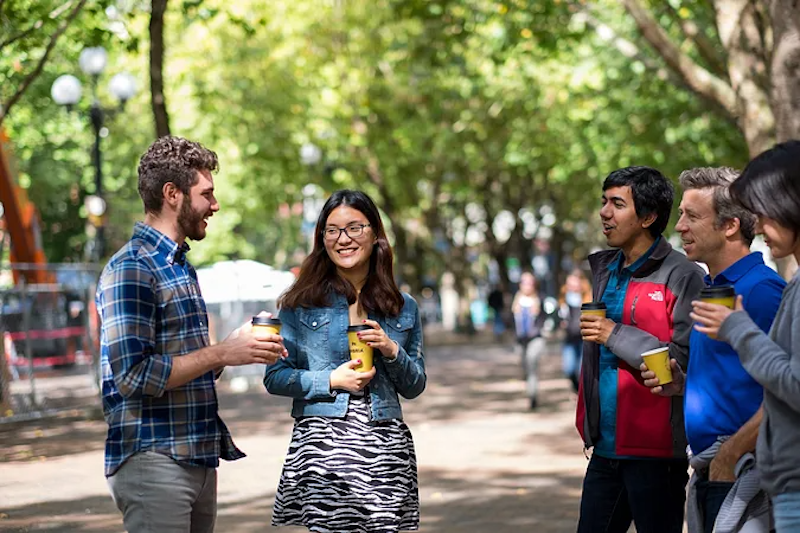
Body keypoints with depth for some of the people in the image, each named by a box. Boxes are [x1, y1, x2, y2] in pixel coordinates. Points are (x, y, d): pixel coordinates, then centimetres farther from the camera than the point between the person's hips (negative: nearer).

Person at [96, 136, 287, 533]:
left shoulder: (179, 266, 17)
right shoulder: (131, 269, -12)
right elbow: (132, 375, -20)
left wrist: (243, 347, 5)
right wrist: (221, 354, -17)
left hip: (200, 460, 9)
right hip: (153, 461, -9)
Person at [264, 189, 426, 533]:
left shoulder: (404, 308, 12)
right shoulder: (300, 303, 5)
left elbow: (414, 388, 15)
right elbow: (274, 377, 2)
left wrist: (392, 352, -3)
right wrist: (331, 380, -10)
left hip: (384, 447, 2)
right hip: (321, 442, -2)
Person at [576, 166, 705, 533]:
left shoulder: (681, 276, -10)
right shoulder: (604, 269, 15)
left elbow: (687, 360, -19)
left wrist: (617, 335, -16)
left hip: (655, 451, -8)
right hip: (606, 448, 8)